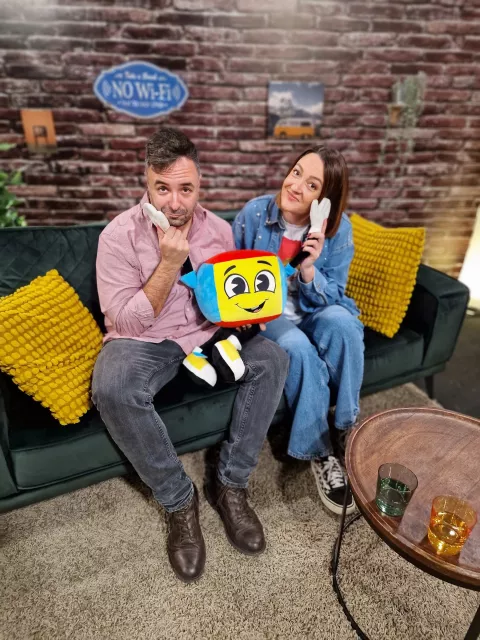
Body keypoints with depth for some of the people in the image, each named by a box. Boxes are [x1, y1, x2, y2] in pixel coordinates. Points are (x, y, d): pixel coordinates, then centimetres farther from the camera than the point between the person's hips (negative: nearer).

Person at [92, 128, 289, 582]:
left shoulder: (218, 229, 1)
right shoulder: (119, 235, -11)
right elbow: (127, 322, -16)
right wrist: (170, 263, -24)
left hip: (207, 335, 4)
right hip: (143, 342, -3)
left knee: (272, 357, -20)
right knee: (112, 389, -35)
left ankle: (230, 484, -8)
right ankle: (178, 500, -12)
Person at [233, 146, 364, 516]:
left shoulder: (339, 228, -10)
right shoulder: (254, 213, -12)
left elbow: (330, 299, -7)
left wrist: (309, 270, -27)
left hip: (314, 314, 1)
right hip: (266, 316, -1)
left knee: (340, 320, -34)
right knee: (299, 348, -34)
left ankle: (346, 429, -14)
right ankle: (320, 453, -13)